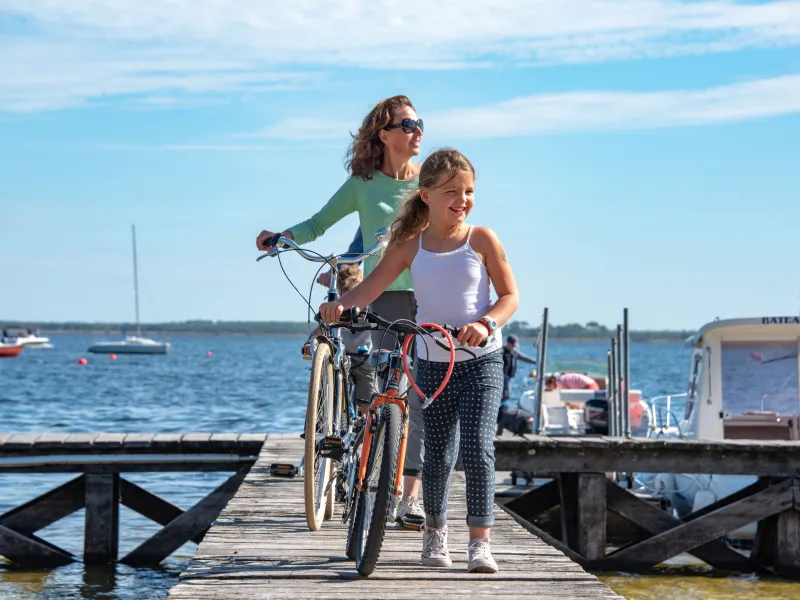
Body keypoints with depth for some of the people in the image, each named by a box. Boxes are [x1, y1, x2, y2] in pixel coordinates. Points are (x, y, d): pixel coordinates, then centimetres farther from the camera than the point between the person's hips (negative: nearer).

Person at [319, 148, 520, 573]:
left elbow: (509, 295, -1)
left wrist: (486, 323, -19)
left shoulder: (481, 240, -2)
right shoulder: (410, 247, 2)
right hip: (432, 362, 2)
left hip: (481, 361, -2)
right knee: (437, 454, 8)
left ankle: (480, 542, -10)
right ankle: (435, 532, 29)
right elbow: (372, 286, -4)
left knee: (477, 449, -13)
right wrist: (340, 305, -24)